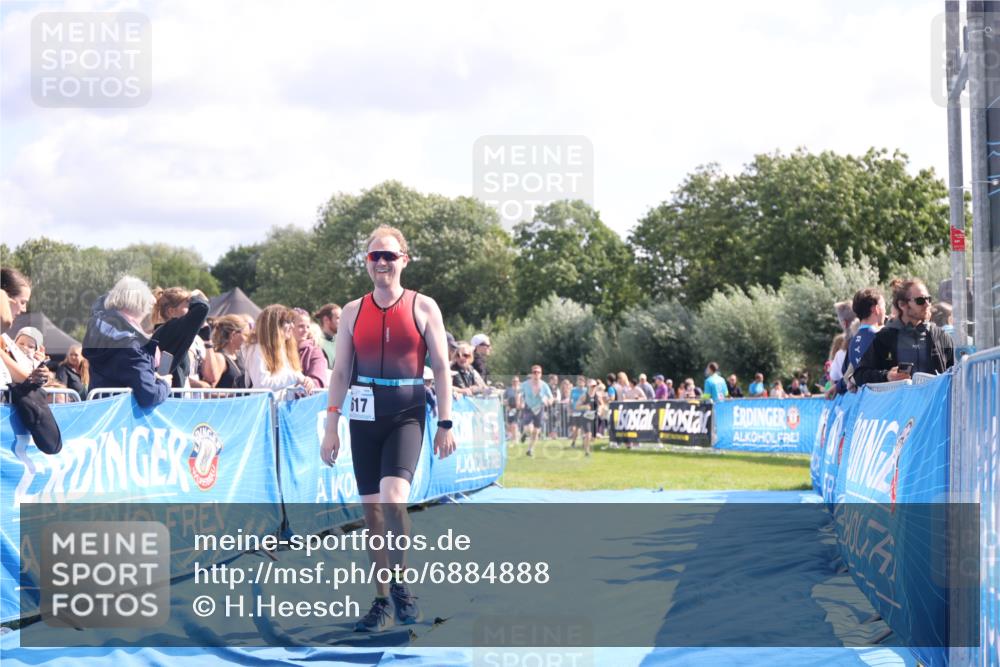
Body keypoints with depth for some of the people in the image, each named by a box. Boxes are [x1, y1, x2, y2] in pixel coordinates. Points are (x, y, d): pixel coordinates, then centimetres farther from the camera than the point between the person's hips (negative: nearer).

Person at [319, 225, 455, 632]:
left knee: (393, 497, -23)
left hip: (407, 415, -3)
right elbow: (340, 372, 8)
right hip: (364, 415, 3)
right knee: (371, 507, 4)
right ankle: (382, 600, 14)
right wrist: (330, 427, 3)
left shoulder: (423, 308, 1)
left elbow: (441, 368, 1)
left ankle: (400, 582, -4)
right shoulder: (353, 311, 8)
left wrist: (445, 423, -4)